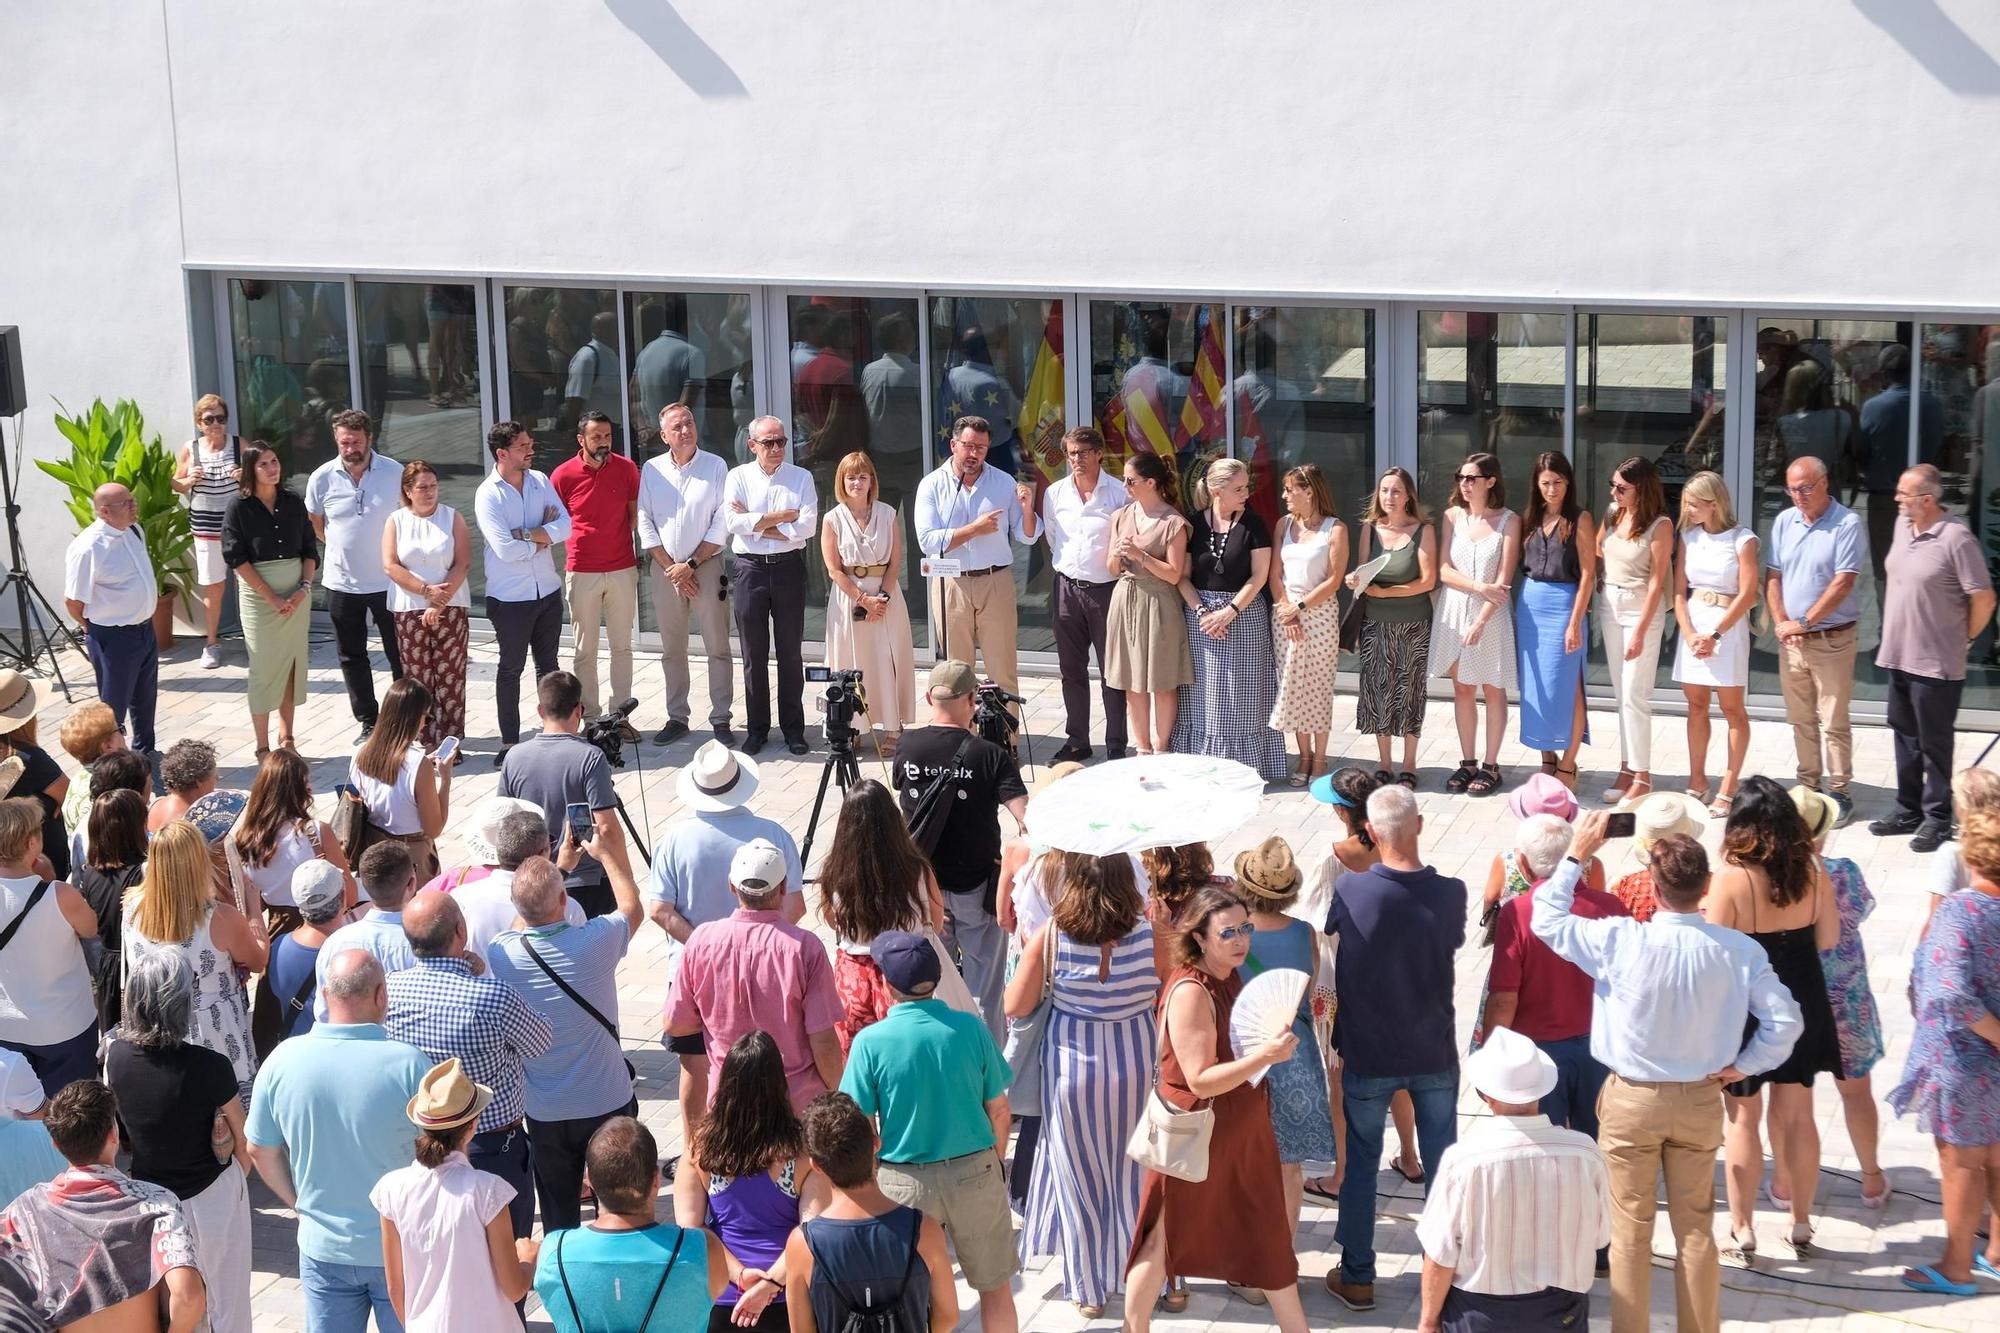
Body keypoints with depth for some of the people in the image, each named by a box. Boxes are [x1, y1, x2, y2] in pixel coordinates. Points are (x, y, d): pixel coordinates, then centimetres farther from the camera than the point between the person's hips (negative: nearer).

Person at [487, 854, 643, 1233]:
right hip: (607, 1103, -2)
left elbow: (525, 922, 11)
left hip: (544, 1113, 2)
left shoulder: (500, 954, -15)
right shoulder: (594, 942, -22)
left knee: (558, 1212, 15)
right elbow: (632, 909, 2)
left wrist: (560, 865, 16)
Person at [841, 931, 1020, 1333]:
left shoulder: (871, 1041, -14)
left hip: (905, 1181, -1)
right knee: (994, 1285, 17)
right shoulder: (970, 1028, -10)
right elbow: (998, 1110, -1)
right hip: (974, 1171, 1)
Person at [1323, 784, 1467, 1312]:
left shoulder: (1349, 891, -20)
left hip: (1367, 1057, -1)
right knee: (1442, 1164, 14)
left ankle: (1357, 1277, 23)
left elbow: (1327, 926, 1)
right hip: (1434, 1055, 1)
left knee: (1361, 1165, 15)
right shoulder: (1450, 893, -15)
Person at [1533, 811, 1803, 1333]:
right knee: (1696, 1230, 14)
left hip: (1631, 1100, -2)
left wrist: (1576, 856, 1)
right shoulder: (1739, 950, -13)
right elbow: (1784, 1022, -11)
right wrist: (1743, 1066, 2)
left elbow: (1546, 918, -7)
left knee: (1631, 1231, 9)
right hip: (1700, 1100, 2)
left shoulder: (1620, 941, -20)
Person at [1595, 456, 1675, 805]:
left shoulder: (1660, 525, -15)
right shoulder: (1613, 513, 3)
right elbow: (1595, 551, 18)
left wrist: (1640, 632, -17)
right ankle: (1626, 767, 18)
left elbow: (1656, 582, -15)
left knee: (1634, 695, -6)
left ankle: (1642, 776, 1)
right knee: (1621, 693, 11)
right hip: (1609, 605, 6)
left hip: (1641, 608, -6)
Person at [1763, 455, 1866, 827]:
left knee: (1833, 722, -1)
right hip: (1790, 639, 5)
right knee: (1800, 719, 13)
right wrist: (1781, 622, -7)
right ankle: (1808, 786, 23)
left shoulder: (1847, 524, -12)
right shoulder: (1784, 522, 6)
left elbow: (1843, 583, -16)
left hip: (1832, 639, -5)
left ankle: (1838, 793, 6)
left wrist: (1804, 622, -15)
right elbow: (1772, 576, 7)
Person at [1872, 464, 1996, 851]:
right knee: (1905, 737, 17)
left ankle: (1937, 818, 13)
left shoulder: (1956, 538, -19)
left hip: (1935, 663, -8)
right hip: (1899, 656, 8)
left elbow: (1983, 598, -15)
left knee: (1934, 743, 2)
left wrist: (1964, 638, -3)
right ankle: (1908, 811, 28)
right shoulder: (1903, 526, 5)